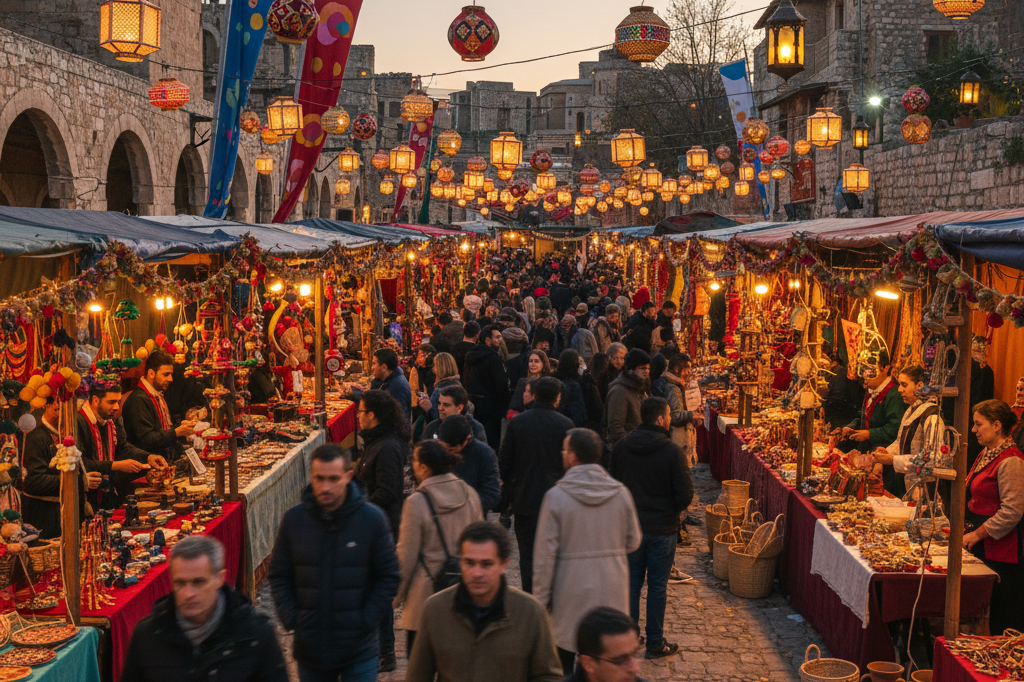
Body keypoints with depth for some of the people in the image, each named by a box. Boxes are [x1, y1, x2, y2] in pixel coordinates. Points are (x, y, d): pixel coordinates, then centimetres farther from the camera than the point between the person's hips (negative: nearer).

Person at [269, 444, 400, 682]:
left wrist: (366, 621, -9)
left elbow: (389, 577, -2)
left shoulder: (372, 518, -8)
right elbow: (278, 576, 7)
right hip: (309, 647, 2)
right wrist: (290, 618, -5)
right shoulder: (294, 519, -3)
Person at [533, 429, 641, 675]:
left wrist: (541, 597, -1)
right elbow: (633, 542, 6)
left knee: (564, 659, 12)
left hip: (571, 593, -2)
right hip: (612, 590, 2)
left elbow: (545, 553, -11)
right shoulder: (621, 493, -5)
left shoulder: (556, 497, -13)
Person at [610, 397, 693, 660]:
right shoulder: (670, 451, -17)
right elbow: (685, 495, -15)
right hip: (662, 528, -4)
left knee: (631, 583, 15)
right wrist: (671, 511, 6)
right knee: (657, 587, 7)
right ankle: (655, 643, 16)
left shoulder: (620, 447, -3)